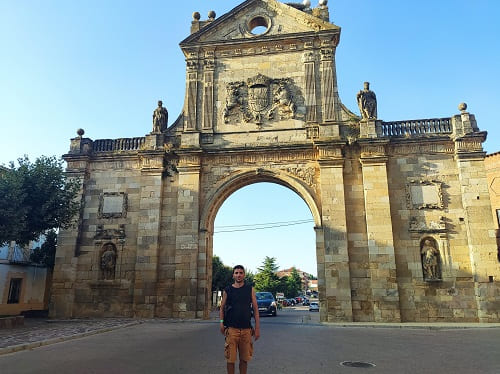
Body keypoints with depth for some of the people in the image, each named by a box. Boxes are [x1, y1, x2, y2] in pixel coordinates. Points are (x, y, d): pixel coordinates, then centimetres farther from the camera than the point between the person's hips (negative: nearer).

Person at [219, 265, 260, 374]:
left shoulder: (250, 289, 5)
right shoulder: (227, 290, 5)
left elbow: (255, 309, 5)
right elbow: (222, 308, 10)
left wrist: (257, 327, 0)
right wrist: (221, 322, -4)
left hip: (246, 329, 1)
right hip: (231, 329, -1)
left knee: (244, 359, 10)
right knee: (230, 359, 2)